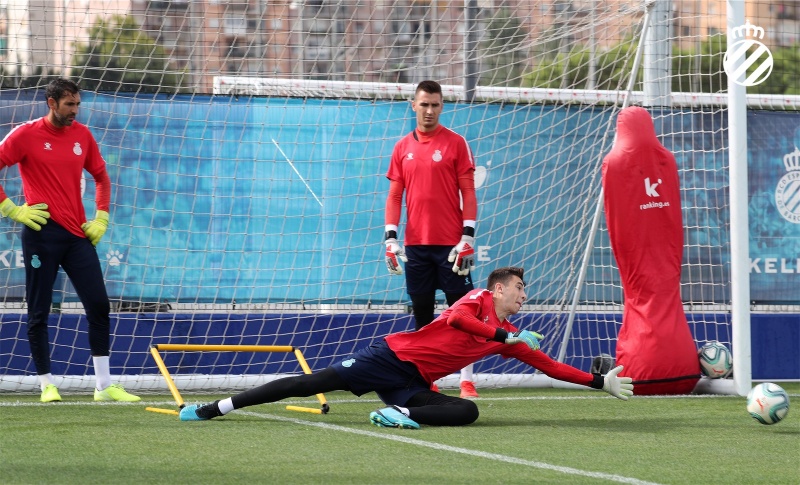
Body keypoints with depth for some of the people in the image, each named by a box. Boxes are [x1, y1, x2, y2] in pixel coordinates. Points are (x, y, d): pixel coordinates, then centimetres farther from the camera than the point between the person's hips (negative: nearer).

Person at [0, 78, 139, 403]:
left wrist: (101, 218, 13)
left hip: (78, 235, 4)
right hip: (42, 235, -4)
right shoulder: (26, 135, -5)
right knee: (38, 313, 0)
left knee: (99, 306, -2)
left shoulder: (82, 135, 10)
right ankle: (47, 385, 10)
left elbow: (101, 176, 22)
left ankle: (105, 386, 4)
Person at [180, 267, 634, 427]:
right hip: (392, 357, -5)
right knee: (317, 381, -16)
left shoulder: (510, 336, 17)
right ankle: (213, 409, -14)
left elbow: (549, 364, 19)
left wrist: (601, 381, 15)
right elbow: (456, 318, -23)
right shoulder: (479, 299, -1)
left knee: (467, 410, -21)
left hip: (415, 384, 5)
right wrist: (504, 336, -24)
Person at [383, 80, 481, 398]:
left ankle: (467, 380, -2)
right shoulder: (403, 147, 10)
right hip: (416, 244, 3)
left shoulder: (455, 143, 0)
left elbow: (468, 193, -2)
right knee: (421, 314, 5)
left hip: (451, 245, -3)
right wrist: (391, 237, 1)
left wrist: (468, 237, -9)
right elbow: (394, 195, 11)